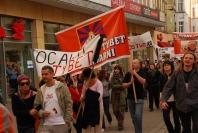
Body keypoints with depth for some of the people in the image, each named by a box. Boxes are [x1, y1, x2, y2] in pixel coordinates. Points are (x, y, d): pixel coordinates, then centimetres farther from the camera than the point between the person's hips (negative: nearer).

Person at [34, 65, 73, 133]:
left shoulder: (62, 87, -4)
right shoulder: (40, 90, 7)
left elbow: (69, 104, -6)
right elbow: (36, 106, 12)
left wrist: (68, 120, -10)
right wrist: (41, 113, -9)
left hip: (61, 124, -3)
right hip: (45, 125, 3)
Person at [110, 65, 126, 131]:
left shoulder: (123, 77, -3)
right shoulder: (113, 77, 7)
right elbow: (112, 86, -2)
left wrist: (116, 86, -10)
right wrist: (119, 86, -11)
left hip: (121, 96, -3)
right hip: (114, 96, 3)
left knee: (121, 110, -4)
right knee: (115, 110, 5)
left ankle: (120, 125, 7)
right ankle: (120, 122, 30)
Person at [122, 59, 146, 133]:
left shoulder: (142, 73, -3)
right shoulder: (128, 74, 4)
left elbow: (143, 82, -21)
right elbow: (123, 85, 2)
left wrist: (135, 73, -23)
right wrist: (130, 83, -17)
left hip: (139, 98, -4)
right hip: (130, 98, 4)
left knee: (138, 116, -15)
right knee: (133, 117, 12)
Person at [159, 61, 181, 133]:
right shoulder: (162, 76, 2)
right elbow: (161, 89, 8)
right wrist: (161, 99, 4)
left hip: (175, 100, -2)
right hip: (166, 100, 2)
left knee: (176, 118, 4)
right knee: (166, 117, -5)